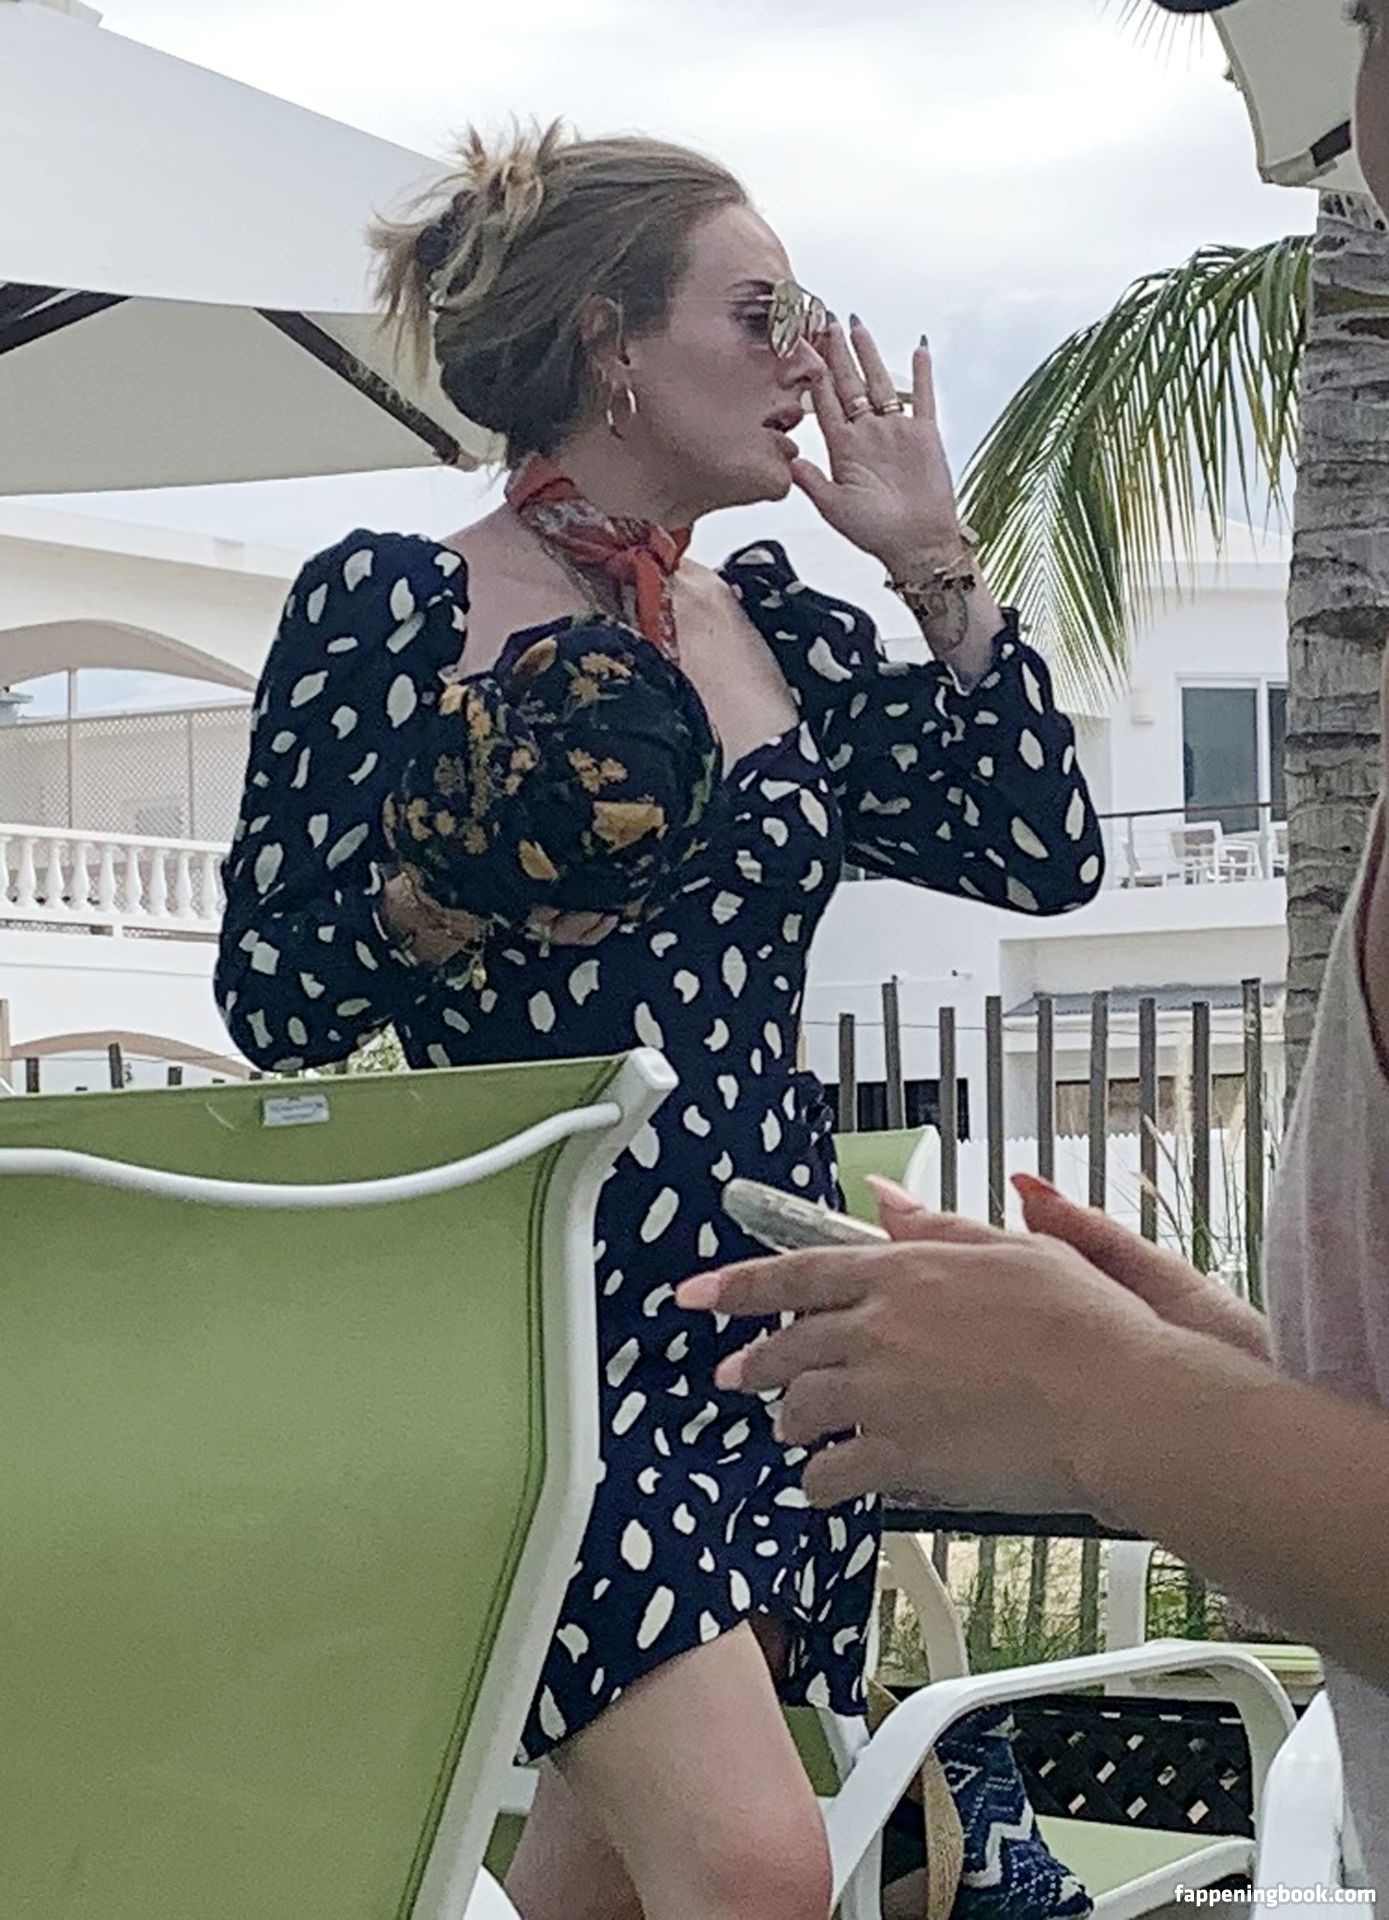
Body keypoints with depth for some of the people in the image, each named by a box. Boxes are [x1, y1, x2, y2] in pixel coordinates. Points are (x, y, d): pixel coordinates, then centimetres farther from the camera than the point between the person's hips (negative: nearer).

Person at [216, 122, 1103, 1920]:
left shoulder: (776, 624, 10)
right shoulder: (387, 604, -6)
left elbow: (1044, 856, 4)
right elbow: (269, 1001, -6)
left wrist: (932, 561, 2)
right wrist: (446, 875, -23)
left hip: (770, 1310, 6)